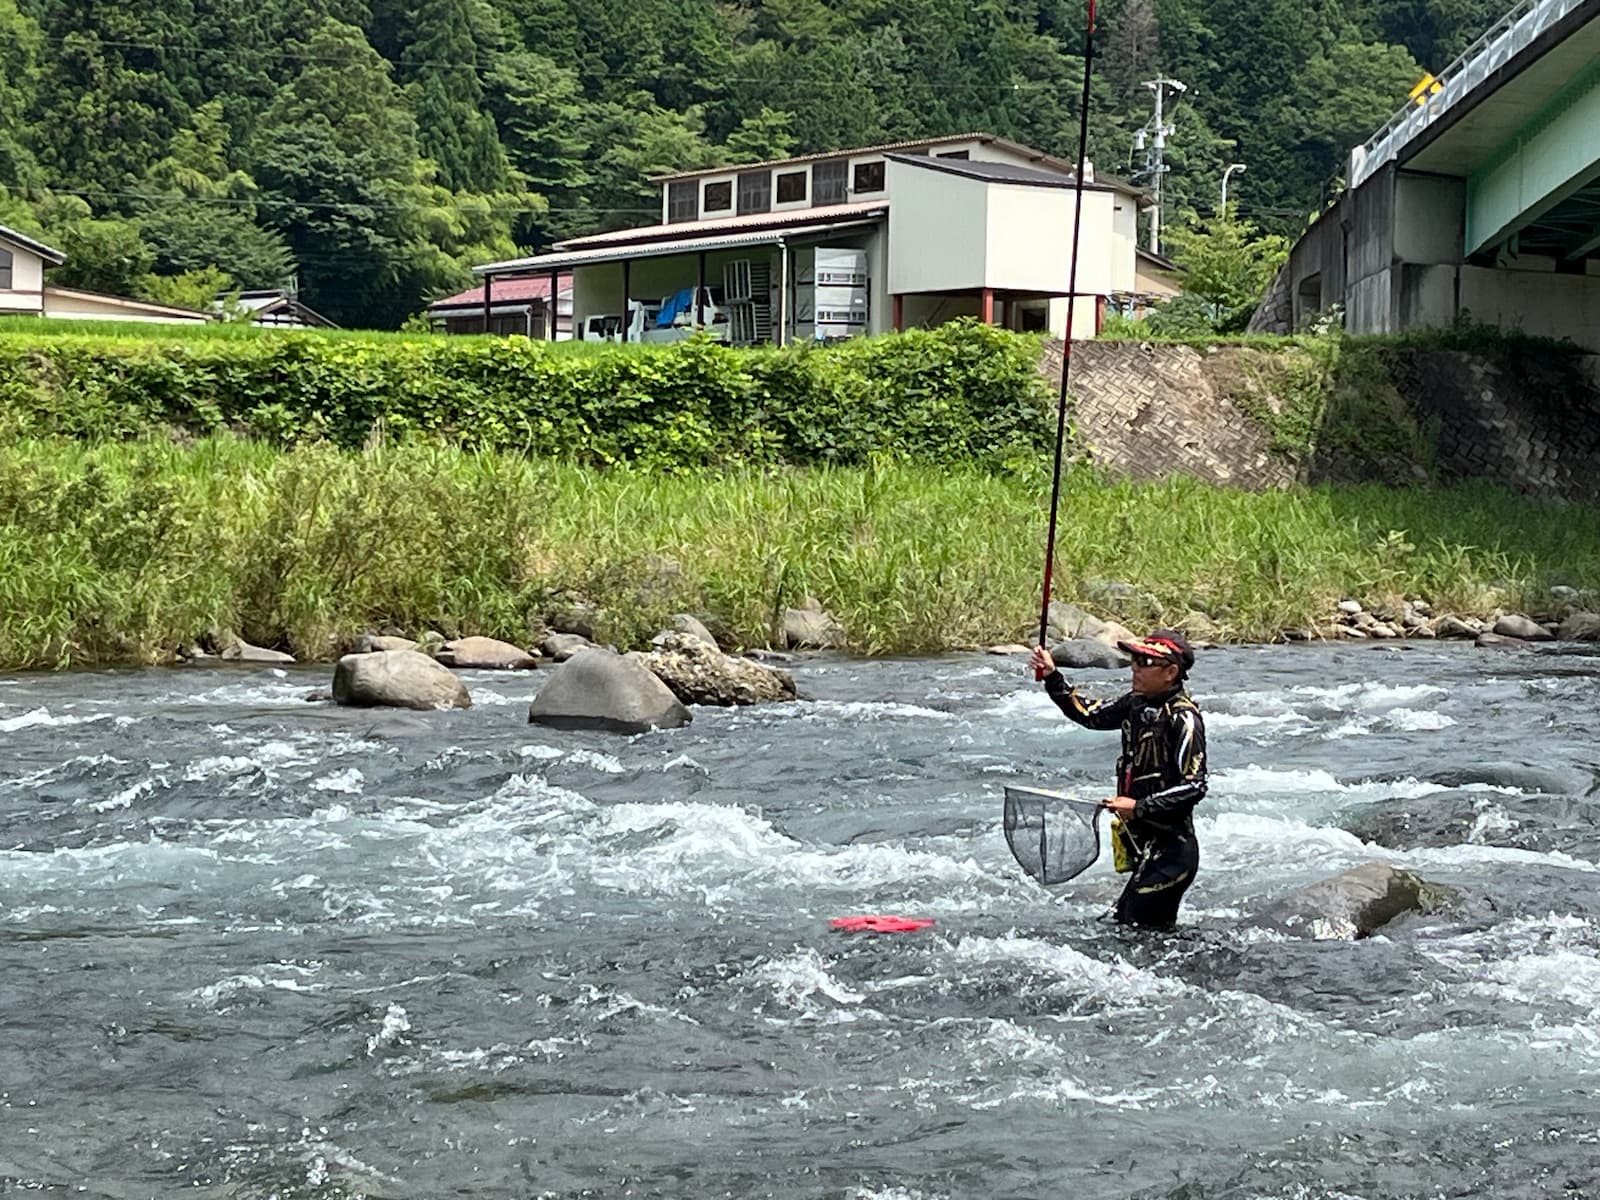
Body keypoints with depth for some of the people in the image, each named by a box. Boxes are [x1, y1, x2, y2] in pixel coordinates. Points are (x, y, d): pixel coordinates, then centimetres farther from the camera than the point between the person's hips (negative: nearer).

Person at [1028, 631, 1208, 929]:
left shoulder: (1183, 717, -16)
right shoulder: (1137, 702, 8)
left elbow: (1194, 787, -19)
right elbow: (1089, 714, 21)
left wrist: (1139, 807, -19)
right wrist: (1053, 679, 9)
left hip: (1171, 849, -8)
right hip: (1145, 846, 9)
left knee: (1142, 932, -9)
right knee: (1123, 923, 12)